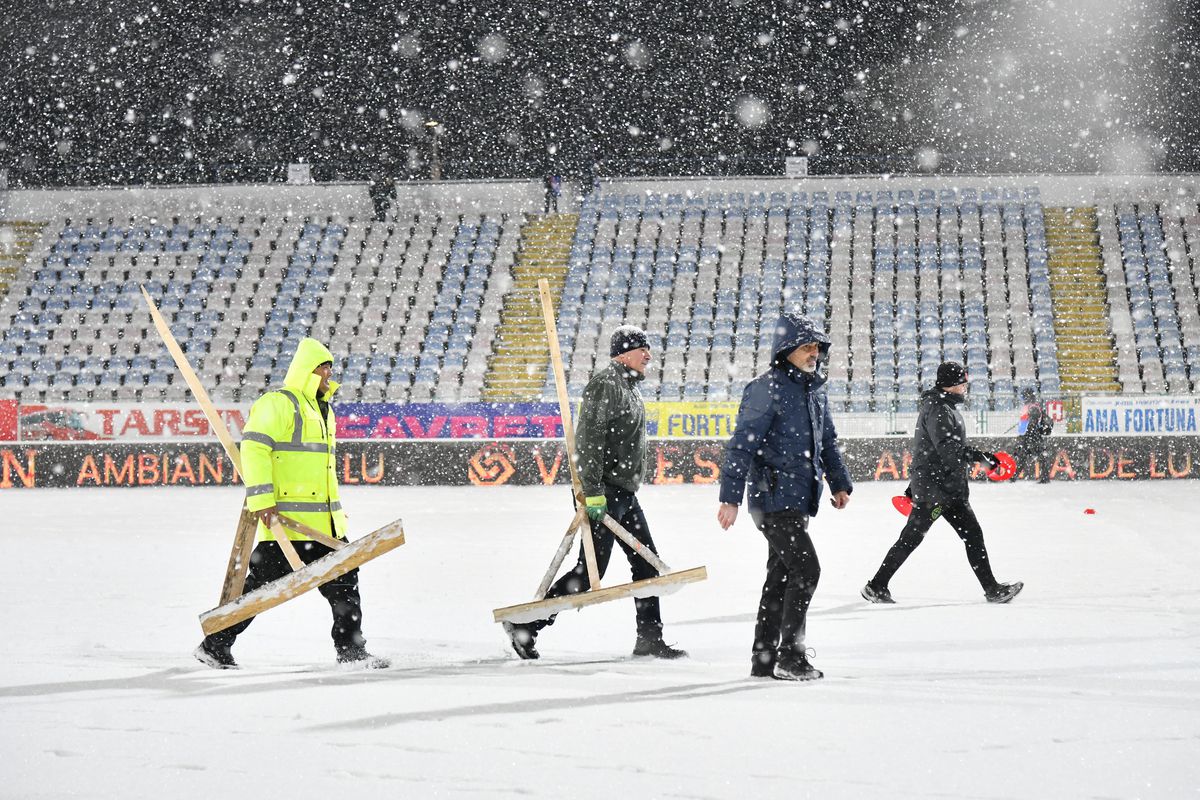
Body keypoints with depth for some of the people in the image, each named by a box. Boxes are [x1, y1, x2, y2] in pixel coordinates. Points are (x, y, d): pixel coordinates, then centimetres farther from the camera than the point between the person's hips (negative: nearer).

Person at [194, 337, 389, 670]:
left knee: (343, 580, 8)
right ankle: (215, 644, 4)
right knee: (262, 582, -6)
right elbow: (253, 447, -18)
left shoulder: (323, 410, 21)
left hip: (324, 523, 9)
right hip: (286, 519, -9)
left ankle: (351, 650, 16)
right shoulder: (278, 404, -10)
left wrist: (336, 509, 28)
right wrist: (261, 498, -24)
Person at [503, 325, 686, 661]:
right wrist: (593, 492, -26)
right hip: (605, 493, -10)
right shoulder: (605, 384, -13)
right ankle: (525, 625, -3)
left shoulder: (630, 387, 18)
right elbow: (589, 440, -21)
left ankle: (650, 638, 14)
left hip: (625, 494, 10)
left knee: (646, 564, 9)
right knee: (590, 570, -9)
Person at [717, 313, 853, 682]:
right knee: (806, 569, -15)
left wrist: (839, 483, 21)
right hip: (774, 496, -9)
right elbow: (742, 444, -15)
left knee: (781, 576, 12)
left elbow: (828, 441, 27)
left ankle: (764, 658, 18)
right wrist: (731, 497, -18)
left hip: (799, 498, 9)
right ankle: (790, 656, -11)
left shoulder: (815, 390, 14)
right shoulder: (767, 388, -12)